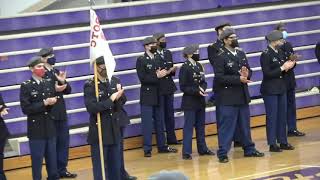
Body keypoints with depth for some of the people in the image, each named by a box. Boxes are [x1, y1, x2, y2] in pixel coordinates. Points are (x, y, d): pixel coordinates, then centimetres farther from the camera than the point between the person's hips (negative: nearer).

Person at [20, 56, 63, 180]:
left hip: (50, 128, 5)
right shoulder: (26, 86, -9)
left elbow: (52, 104, 9)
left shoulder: (49, 83, 6)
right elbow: (26, 109, -15)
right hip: (36, 129, -5)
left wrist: (55, 91, -9)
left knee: (52, 160, 12)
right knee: (37, 160, 2)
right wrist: (44, 103, -18)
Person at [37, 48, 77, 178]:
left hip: (61, 114, 7)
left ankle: (62, 170, 20)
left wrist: (63, 82, -9)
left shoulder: (57, 72, 10)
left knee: (63, 143, 10)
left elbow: (68, 90, 9)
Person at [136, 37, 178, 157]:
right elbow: (142, 78, -15)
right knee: (147, 124, -3)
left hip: (158, 96, 6)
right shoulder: (141, 60, -7)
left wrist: (162, 74, -7)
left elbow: (160, 74, 15)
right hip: (147, 96, -6)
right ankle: (147, 149, 1)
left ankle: (162, 146, 20)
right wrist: (156, 76, -21)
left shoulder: (157, 59, 13)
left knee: (159, 122, 12)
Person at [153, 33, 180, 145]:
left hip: (169, 87, 7)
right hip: (158, 88, -7)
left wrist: (172, 71, -2)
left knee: (170, 114, 12)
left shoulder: (168, 53, 13)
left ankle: (171, 138, 20)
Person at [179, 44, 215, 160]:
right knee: (189, 127, -4)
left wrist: (202, 88, -10)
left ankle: (202, 148, 23)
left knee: (201, 126, 14)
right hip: (190, 102, -7)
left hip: (200, 101, 7)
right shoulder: (185, 68, -12)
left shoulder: (199, 66, 8)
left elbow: (203, 82, 12)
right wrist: (197, 91, -22)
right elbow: (183, 87, -14)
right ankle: (186, 152, -1)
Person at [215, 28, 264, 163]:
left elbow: (249, 71, 15)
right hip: (228, 97, -7)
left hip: (243, 96, 7)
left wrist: (247, 75, -10)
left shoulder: (241, 54, 10)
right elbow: (219, 77, -18)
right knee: (227, 125, -4)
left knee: (245, 125, 16)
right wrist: (238, 79, -21)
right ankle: (223, 153, 1)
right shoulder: (221, 57, -11)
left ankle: (249, 149, 26)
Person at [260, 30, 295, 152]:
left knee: (282, 116, 11)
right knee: (272, 117, -2)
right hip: (270, 90, -7)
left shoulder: (280, 52, 8)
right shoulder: (265, 55, -13)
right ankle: (272, 144, 4)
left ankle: (283, 142, 19)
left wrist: (289, 65, -5)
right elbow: (267, 73, -19)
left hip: (281, 88, 7)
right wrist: (282, 68, -19)